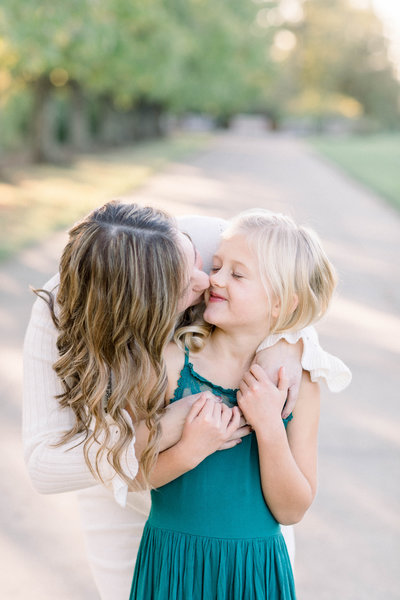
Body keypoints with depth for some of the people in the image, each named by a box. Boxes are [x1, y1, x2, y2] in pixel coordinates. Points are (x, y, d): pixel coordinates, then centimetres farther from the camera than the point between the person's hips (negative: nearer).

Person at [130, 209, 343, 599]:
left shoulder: (296, 381, -7)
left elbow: (291, 512, -6)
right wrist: (189, 450, -25)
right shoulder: (172, 359, -12)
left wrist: (269, 429, -19)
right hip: (174, 565, -1)